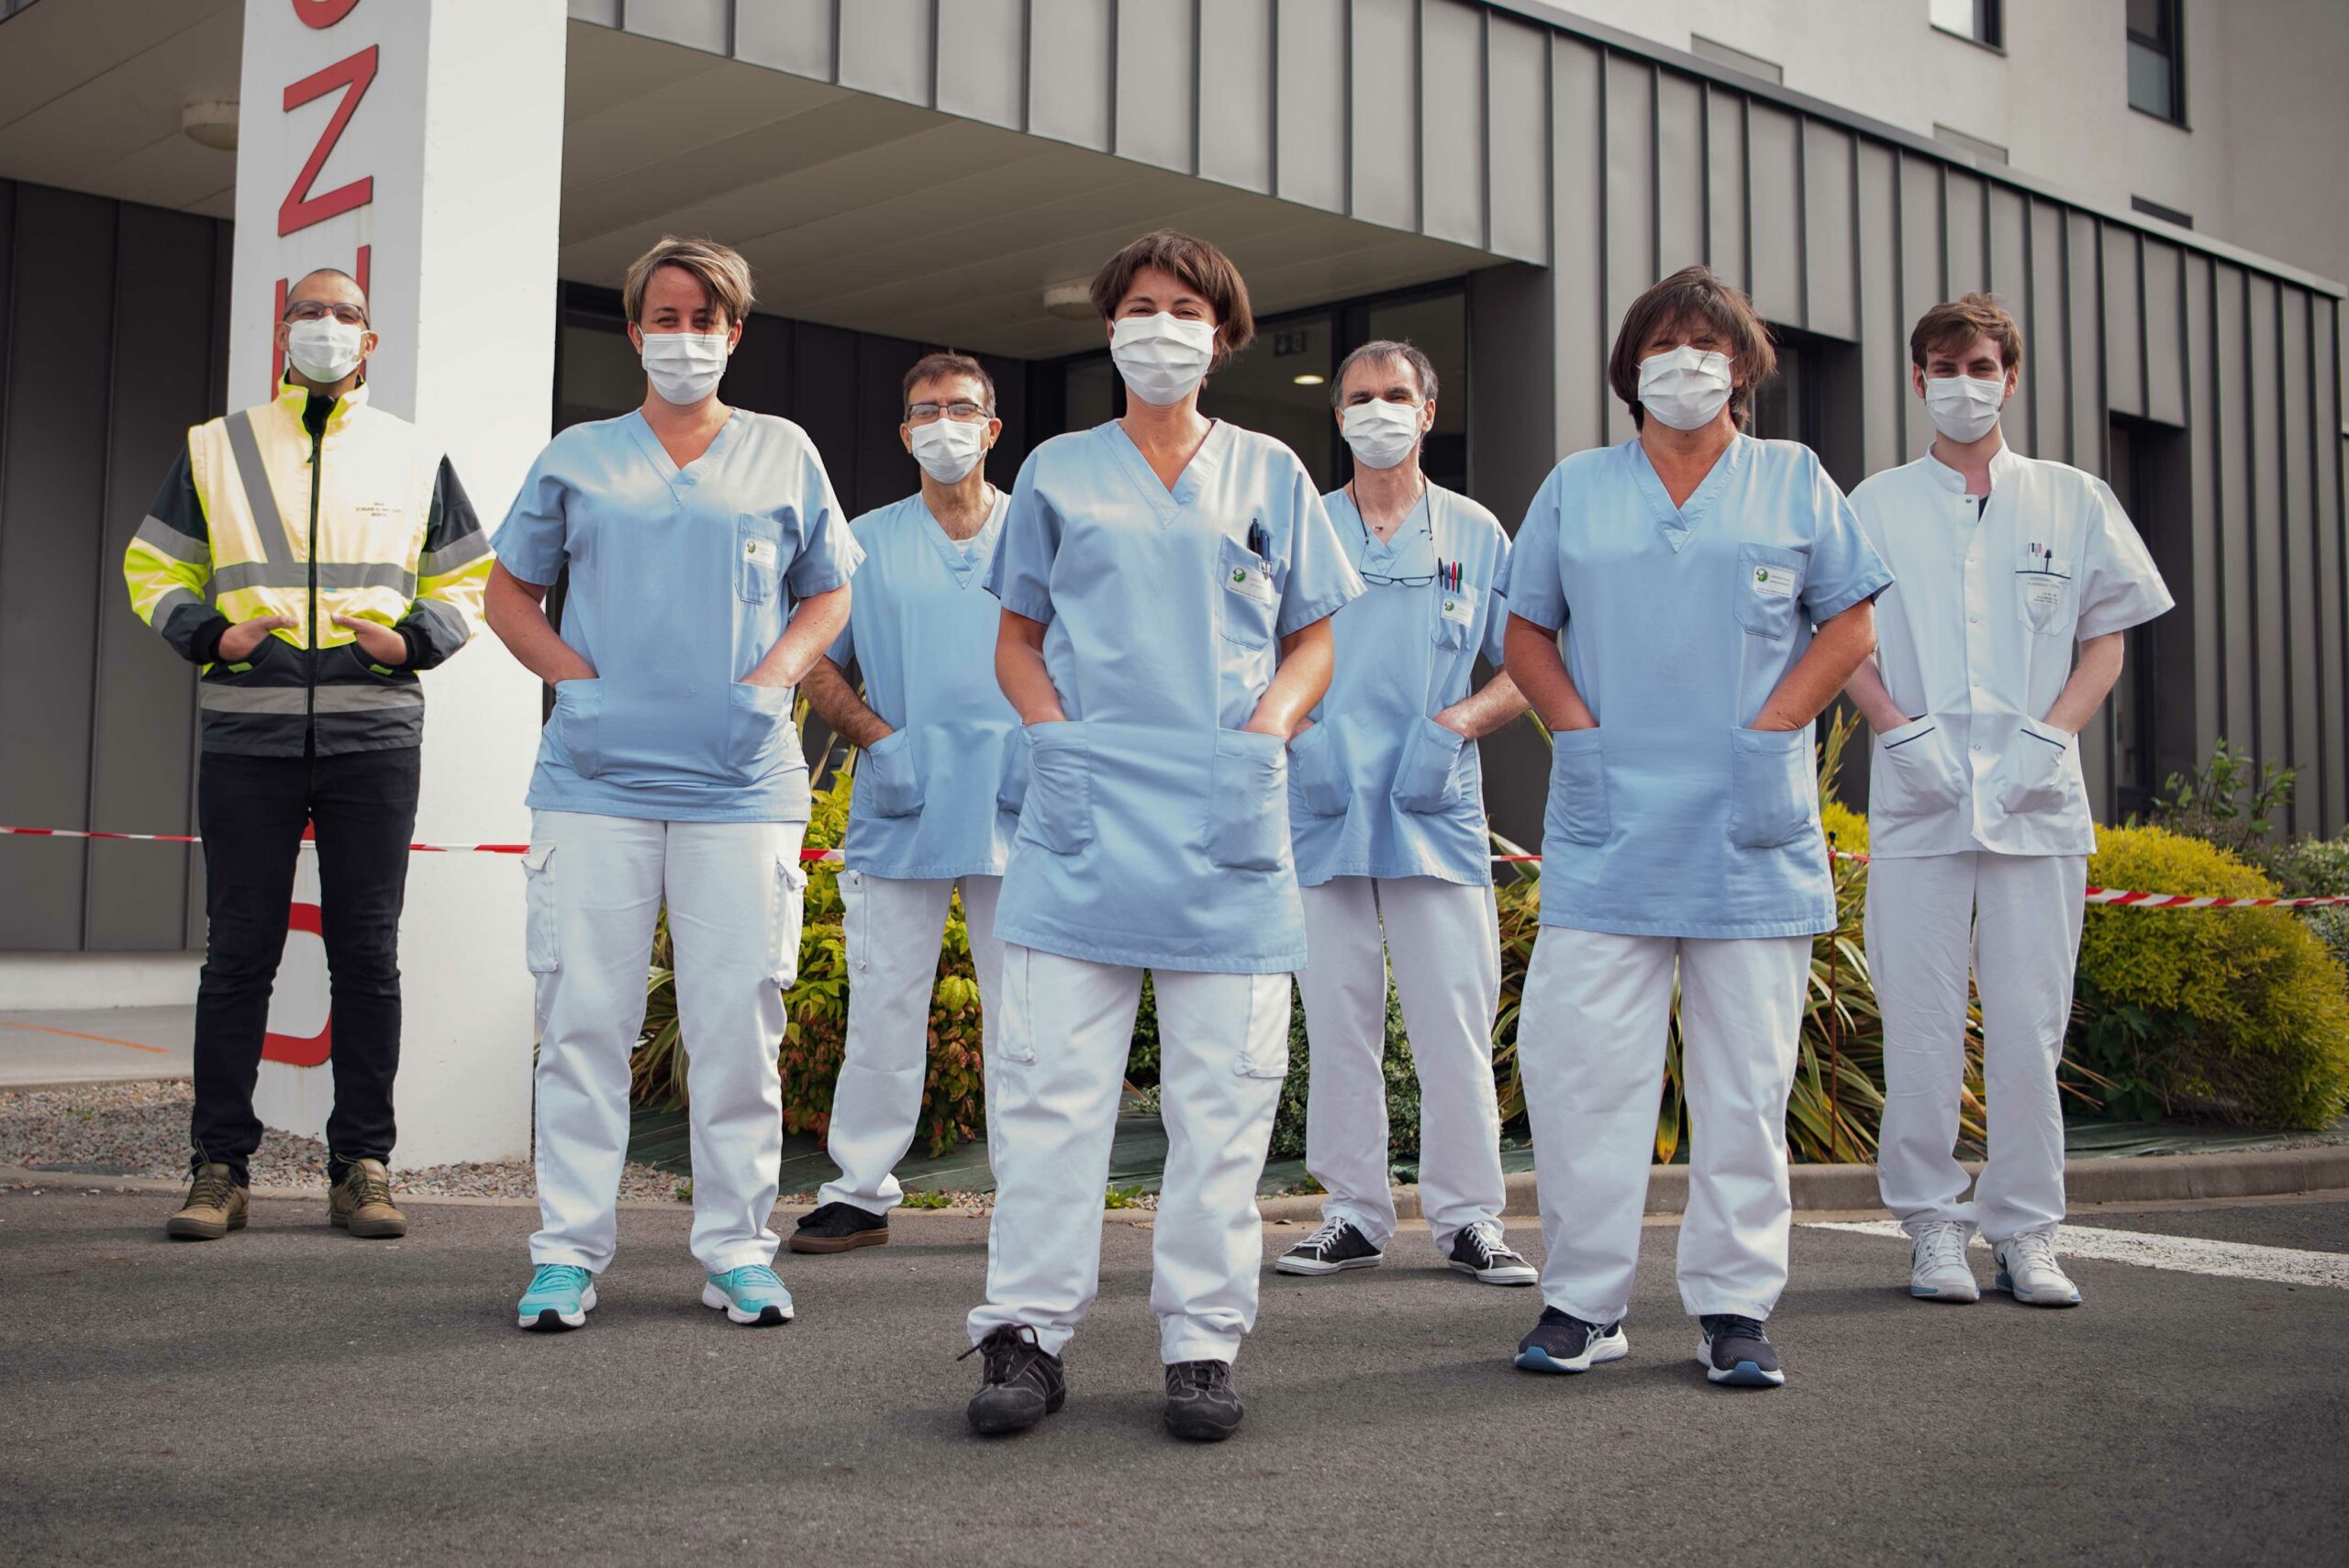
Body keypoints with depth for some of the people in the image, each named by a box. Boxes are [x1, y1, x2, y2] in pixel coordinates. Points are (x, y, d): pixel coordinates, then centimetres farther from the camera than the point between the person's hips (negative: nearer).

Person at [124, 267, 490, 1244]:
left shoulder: (413, 457, 14)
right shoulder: (216, 450, 13)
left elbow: (468, 581, 16)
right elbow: (153, 568, 15)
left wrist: (411, 639, -4)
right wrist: (211, 636, -5)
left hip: (374, 733, 0)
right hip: (247, 733, 0)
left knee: (367, 953, 0)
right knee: (239, 951, 0)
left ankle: (361, 1166, 7)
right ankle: (219, 1169, 7)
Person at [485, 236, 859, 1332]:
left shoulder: (784, 455, 12)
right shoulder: (577, 458, 11)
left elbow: (828, 595, 17)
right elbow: (510, 593, 16)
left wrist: (770, 682, -1)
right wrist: (578, 680, -1)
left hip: (740, 781, 0)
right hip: (596, 778, 0)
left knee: (739, 1023, 2)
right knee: (584, 1017, 0)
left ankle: (737, 1252, 12)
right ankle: (567, 1253, 9)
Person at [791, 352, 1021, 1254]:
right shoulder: (868, 543, 11)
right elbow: (818, 665, 11)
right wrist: (878, 739, -5)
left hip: (1019, 811, 0)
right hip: (901, 813, 0)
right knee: (883, 1004, 0)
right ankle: (861, 1189, 9)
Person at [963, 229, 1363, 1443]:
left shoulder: (1269, 473, 16)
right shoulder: (1058, 472, 15)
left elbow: (1313, 637, 16)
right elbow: (1017, 639, 16)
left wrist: (1268, 730, -3)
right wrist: (1051, 732, -2)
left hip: (1225, 817, 1)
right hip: (1083, 805, 0)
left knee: (1223, 1089, 0)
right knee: (1051, 1077, -4)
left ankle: (1203, 1340, 8)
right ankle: (1028, 1331, 3)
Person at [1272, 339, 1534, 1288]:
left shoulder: (1475, 533, 10)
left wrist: (1461, 722, -7)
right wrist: (1295, 732, -7)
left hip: (1437, 812, -1)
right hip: (1324, 809, 1)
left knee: (1456, 1022, -3)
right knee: (1337, 1021, 4)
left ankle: (1469, 1219, 6)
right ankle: (1354, 1214, 13)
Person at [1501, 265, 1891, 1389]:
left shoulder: (1795, 482, 11)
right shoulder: (1576, 487, 13)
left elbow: (1849, 625, 8)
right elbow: (1526, 631, 14)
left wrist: (1767, 735, -5)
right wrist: (1579, 734, -2)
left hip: (1750, 828, 0)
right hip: (1607, 826, 0)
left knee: (1744, 1077, 3)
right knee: (1578, 1060, -4)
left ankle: (1733, 1307, 13)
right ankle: (1583, 1303, 7)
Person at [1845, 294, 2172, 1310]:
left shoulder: (2075, 502, 11)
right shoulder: (1874, 507, 10)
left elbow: (2106, 638, 10)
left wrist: (2049, 732, -6)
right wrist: (1902, 730, -7)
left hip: (2038, 799, 0)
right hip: (1916, 801, 0)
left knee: (2031, 1023, 1)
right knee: (1919, 1020, -1)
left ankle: (2025, 1231, 11)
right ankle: (1933, 1225, 10)